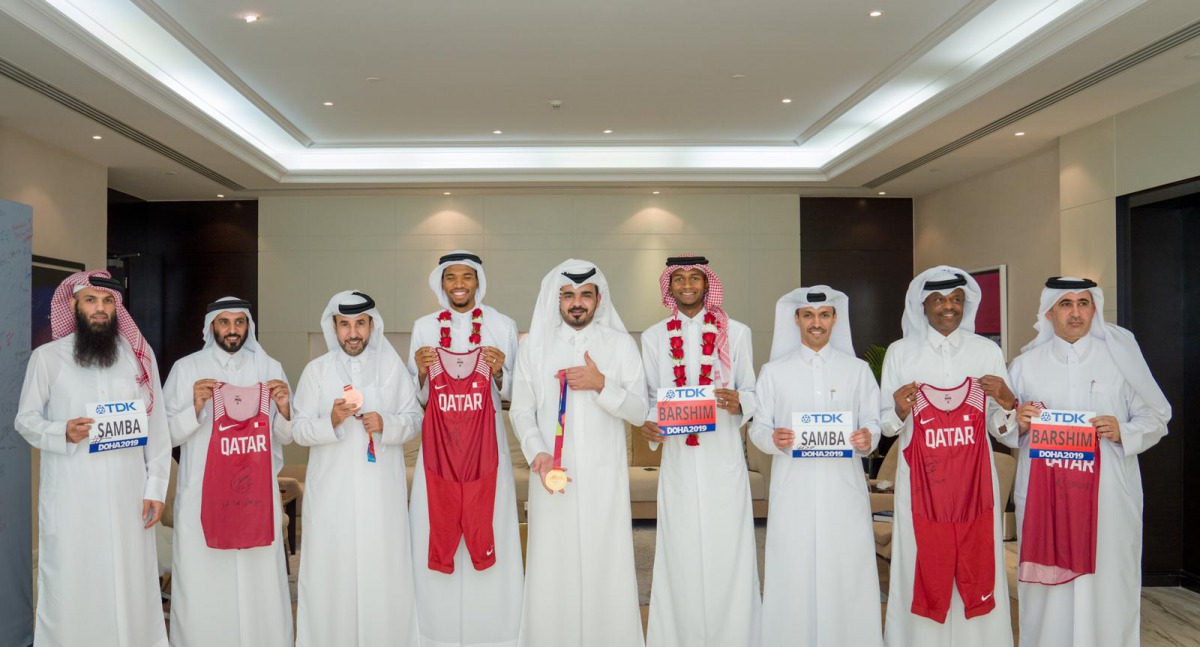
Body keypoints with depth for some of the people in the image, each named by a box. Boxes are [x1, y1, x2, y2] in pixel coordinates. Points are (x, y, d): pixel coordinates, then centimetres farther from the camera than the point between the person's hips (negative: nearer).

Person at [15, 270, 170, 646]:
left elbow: (156, 425, 5)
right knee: (71, 585, 4)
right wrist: (62, 432, -15)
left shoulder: (139, 354, 5)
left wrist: (156, 487, 1)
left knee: (132, 583, 6)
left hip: (129, 493, 1)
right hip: (70, 495, -1)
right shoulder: (47, 357, 2)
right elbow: (25, 419, 7)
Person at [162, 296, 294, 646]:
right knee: (203, 585, 3)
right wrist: (195, 407, -15)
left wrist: (284, 409, -10)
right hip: (202, 495, -1)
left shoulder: (270, 367, 8)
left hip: (257, 493, 1)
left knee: (261, 584, 3)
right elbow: (167, 433, 0)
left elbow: (286, 436, 10)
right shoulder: (186, 368, 3)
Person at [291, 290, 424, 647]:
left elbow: (414, 420, 4)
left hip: (381, 489, 0)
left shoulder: (394, 367, 5)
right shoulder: (316, 370, 4)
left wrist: (386, 424, -15)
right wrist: (331, 420, -18)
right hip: (331, 490, 0)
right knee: (331, 570, 2)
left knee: (383, 570, 2)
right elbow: (298, 429, 1)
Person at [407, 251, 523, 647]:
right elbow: (418, 398, 9)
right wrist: (421, 372, -11)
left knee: (489, 533, 0)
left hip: (486, 442, -1)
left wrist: (499, 373, -14)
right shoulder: (424, 327, 6)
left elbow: (512, 393, 5)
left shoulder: (503, 326, 2)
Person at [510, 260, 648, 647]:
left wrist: (601, 385, -14)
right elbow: (521, 411, 3)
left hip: (604, 477, 0)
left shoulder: (620, 345, 4)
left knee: (606, 568, 2)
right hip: (553, 473, 0)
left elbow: (639, 412, 2)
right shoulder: (534, 345, 5)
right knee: (552, 570, 3)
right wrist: (537, 453, -13)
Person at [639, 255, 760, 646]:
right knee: (681, 554, 4)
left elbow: (752, 392, 6)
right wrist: (649, 426, -9)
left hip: (724, 458, -1)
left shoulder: (736, 332, 5)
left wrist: (739, 403, -16)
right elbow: (651, 398, 11)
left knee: (728, 552, -1)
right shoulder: (653, 337, 8)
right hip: (678, 457, 1)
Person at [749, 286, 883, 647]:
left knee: (848, 573, 0)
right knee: (792, 575, 0)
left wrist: (868, 439, -15)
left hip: (844, 486, 1)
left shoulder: (858, 369, 10)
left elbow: (873, 423, 7)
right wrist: (773, 439, -16)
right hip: (793, 488, 0)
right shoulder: (773, 371, 7)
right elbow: (758, 428, 5)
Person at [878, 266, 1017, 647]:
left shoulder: (988, 352, 7)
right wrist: (900, 411, -16)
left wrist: (1007, 401, -12)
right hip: (921, 483, -1)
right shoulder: (900, 353, 4)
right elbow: (885, 423, 5)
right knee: (923, 573, 1)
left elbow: (1004, 429, 7)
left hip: (975, 481, 1)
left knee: (976, 569, 4)